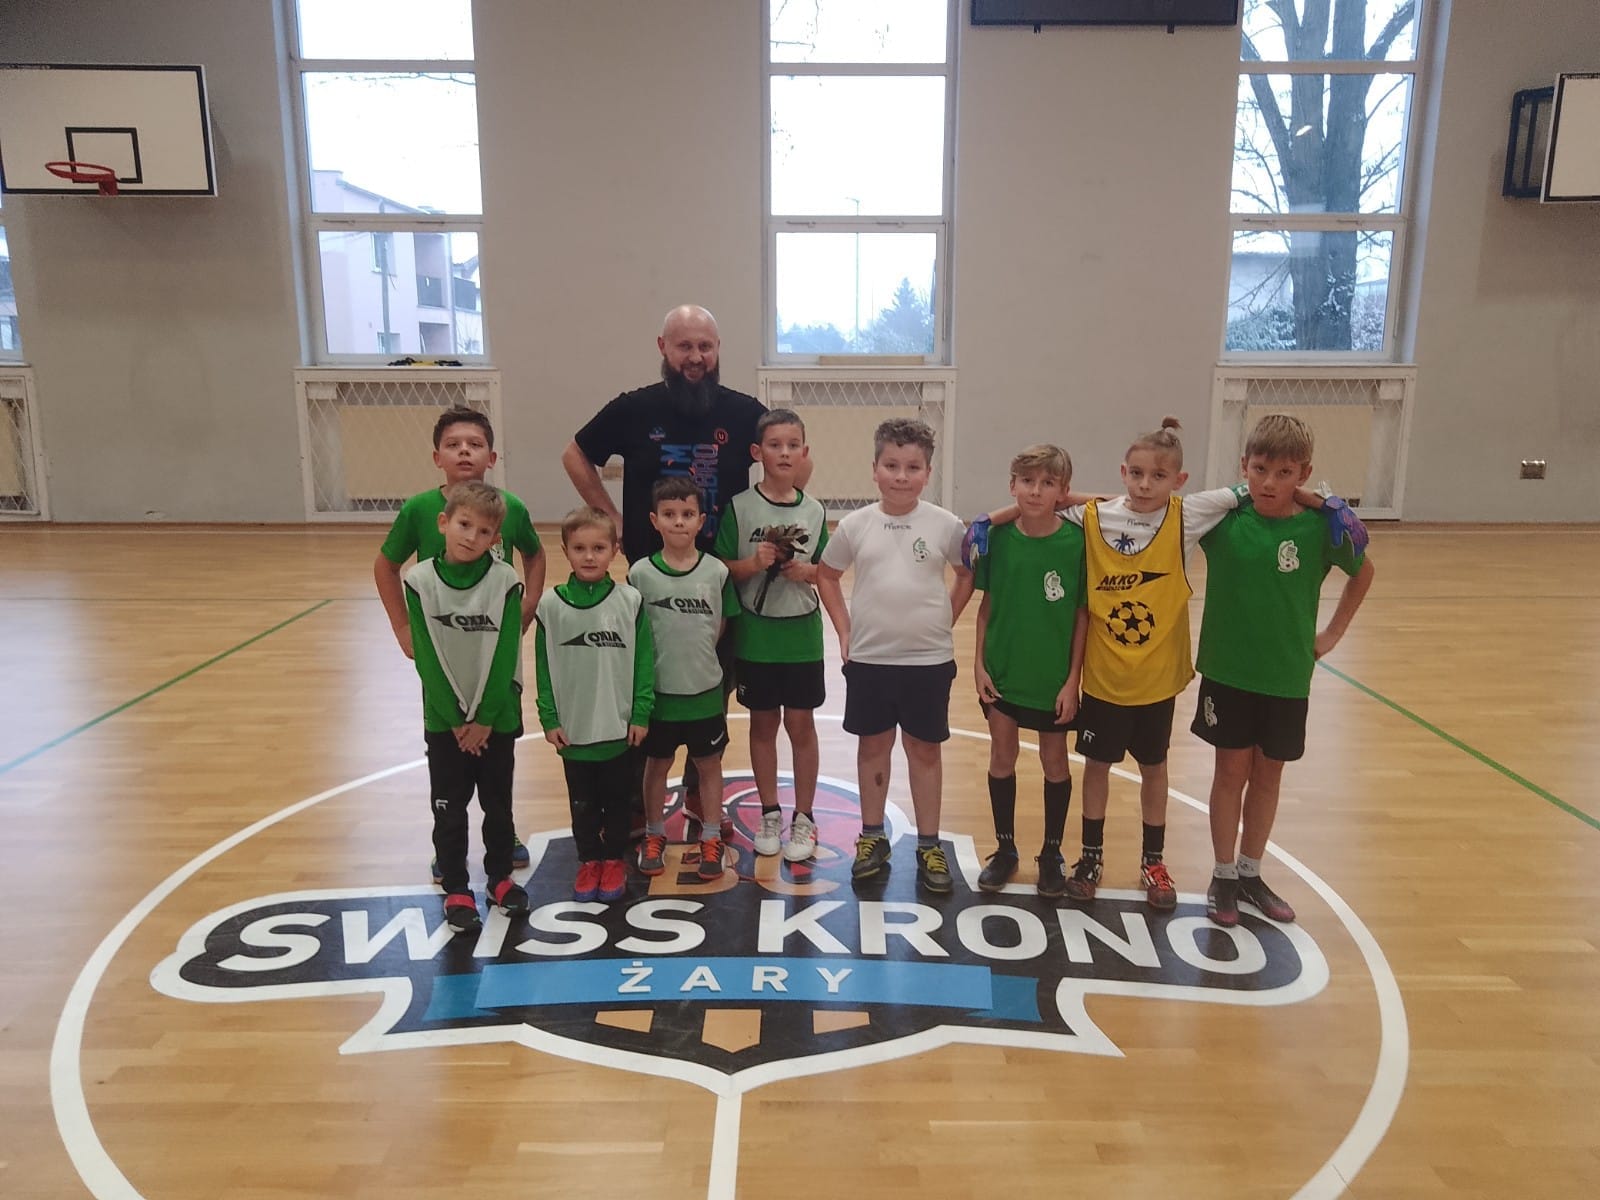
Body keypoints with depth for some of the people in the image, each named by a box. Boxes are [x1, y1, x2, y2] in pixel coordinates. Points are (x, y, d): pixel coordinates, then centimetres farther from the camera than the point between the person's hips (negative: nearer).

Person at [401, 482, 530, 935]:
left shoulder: (505, 581, -10)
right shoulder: (420, 580, -9)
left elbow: (505, 656, -10)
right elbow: (427, 658, -9)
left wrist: (485, 718, -12)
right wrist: (455, 718, -11)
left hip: (496, 718, 0)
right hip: (444, 719, 0)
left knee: (498, 803, 13)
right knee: (449, 808, 9)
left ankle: (500, 876, 31)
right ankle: (456, 890, 23)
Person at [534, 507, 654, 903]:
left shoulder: (630, 602, -7)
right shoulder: (551, 605, -6)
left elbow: (643, 661, -4)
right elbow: (544, 667, -1)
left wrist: (641, 715, -5)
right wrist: (549, 719, -3)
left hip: (620, 728, 0)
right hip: (573, 729, 1)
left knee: (617, 799, 14)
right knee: (582, 803, 15)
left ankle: (615, 860, 32)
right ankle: (589, 860, 32)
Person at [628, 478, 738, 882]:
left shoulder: (716, 571, -6)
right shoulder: (641, 573, -8)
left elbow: (720, 628, 3)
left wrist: (698, 660, -1)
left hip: (706, 691, 1)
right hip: (658, 692, 0)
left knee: (709, 765, 12)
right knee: (657, 765, 15)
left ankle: (711, 841, 26)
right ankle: (654, 836, 32)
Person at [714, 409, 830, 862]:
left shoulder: (814, 511, 1)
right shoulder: (739, 507, -5)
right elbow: (723, 570, -4)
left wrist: (807, 572, -13)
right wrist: (753, 563, -22)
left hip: (801, 635, 1)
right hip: (755, 634, -1)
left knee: (801, 725, 7)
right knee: (763, 724, 11)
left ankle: (803, 818, 20)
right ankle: (769, 814, 26)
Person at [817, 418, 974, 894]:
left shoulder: (945, 525, -6)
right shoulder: (856, 524, -3)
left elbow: (968, 574, 8)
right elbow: (826, 574, 10)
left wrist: (945, 621, 1)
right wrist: (844, 629, 3)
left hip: (929, 659, -1)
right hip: (869, 659, 1)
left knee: (925, 749, 10)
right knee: (872, 746, 13)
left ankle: (929, 846, 22)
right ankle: (872, 837, 28)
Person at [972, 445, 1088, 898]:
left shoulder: (1076, 540, -13)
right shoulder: (998, 536, -7)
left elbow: (1083, 613, -8)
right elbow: (987, 603, 1)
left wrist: (1073, 679, -9)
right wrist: (979, 663, -2)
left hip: (1053, 677, -2)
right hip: (1002, 671, 2)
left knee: (1054, 761, 13)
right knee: (1002, 757, 12)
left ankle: (1052, 853, 32)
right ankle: (1005, 849, 30)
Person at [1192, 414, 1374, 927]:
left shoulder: (1320, 527, -9)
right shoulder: (1222, 516, -11)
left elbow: (1363, 573, 9)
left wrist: (1332, 634, 6)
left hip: (1286, 676, 1)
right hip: (1228, 670, -1)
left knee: (1268, 773, 13)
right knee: (1232, 771, 8)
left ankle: (1250, 872, 31)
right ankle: (1223, 875, 23)